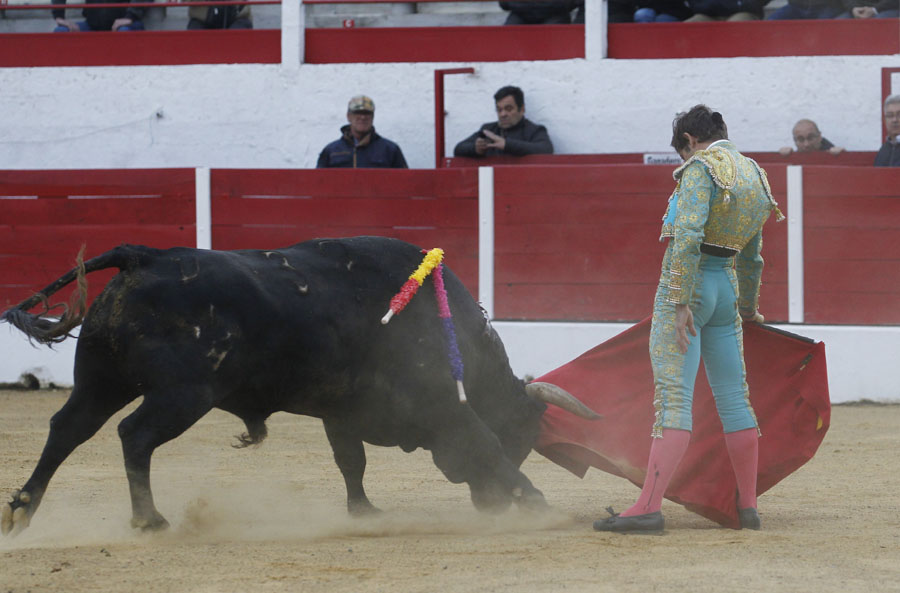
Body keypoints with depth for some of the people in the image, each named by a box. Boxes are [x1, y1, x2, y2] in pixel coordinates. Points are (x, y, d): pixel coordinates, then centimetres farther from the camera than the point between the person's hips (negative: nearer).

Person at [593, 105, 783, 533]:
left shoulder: (702, 166, -9)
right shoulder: (754, 175, 16)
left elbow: (688, 235, -22)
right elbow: (751, 258, 28)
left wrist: (680, 302, -24)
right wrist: (748, 308, 41)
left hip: (687, 282, -8)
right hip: (726, 288, 8)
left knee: (673, 397, -14)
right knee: (733, 397, 13)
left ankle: (649, 508, -19)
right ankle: (747, 507, 18)